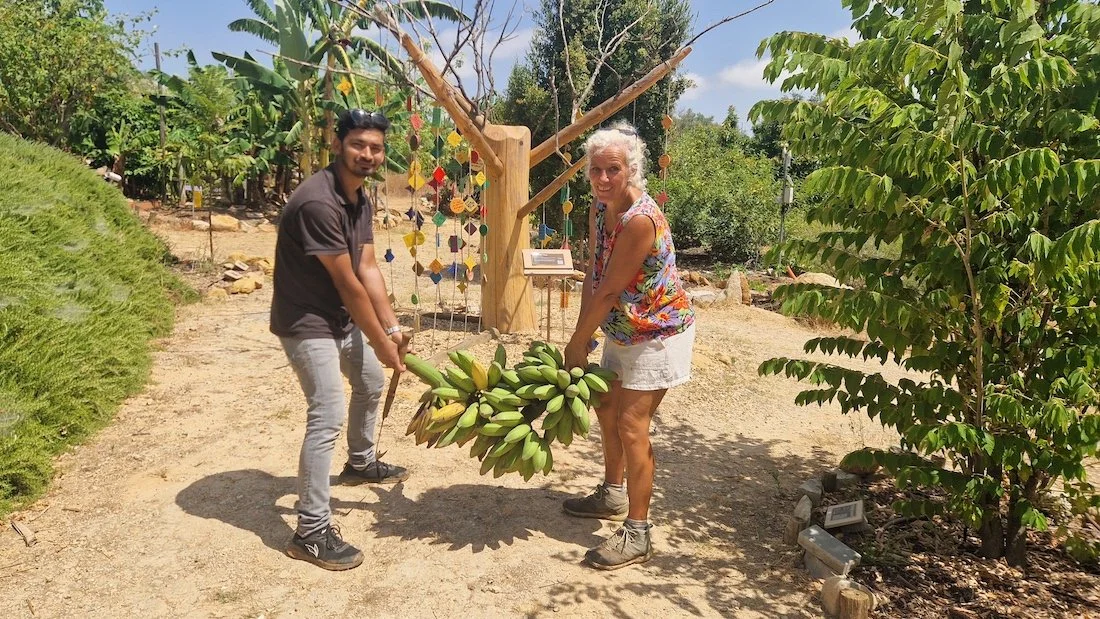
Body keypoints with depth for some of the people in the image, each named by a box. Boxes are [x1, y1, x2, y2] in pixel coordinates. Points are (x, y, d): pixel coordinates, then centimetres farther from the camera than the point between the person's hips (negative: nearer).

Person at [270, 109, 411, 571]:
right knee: (327, 417, -15)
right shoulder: (317, 202, -27)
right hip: (307, 322, -10)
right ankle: (311, 532, -5)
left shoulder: (361, 200, 4)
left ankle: (361, 463, 49)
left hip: (343, 318, 10)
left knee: (371, 383, 25)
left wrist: (391, 327, -8)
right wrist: (380, 342, -17)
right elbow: (348, 283, -24)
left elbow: (368, 269, -1)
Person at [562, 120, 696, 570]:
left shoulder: (640, 220, -30)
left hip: (658, 333, -9)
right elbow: (593, 276, 1)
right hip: (623, 330, 9)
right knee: (606, 407, 19)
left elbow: (609, 292, -25)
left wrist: (577, 343, -15)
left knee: (632, 425, -9)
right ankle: (613, 495, 39)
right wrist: (582, 336, -3)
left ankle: (637, 533, 4)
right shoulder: (599, 209, -2)